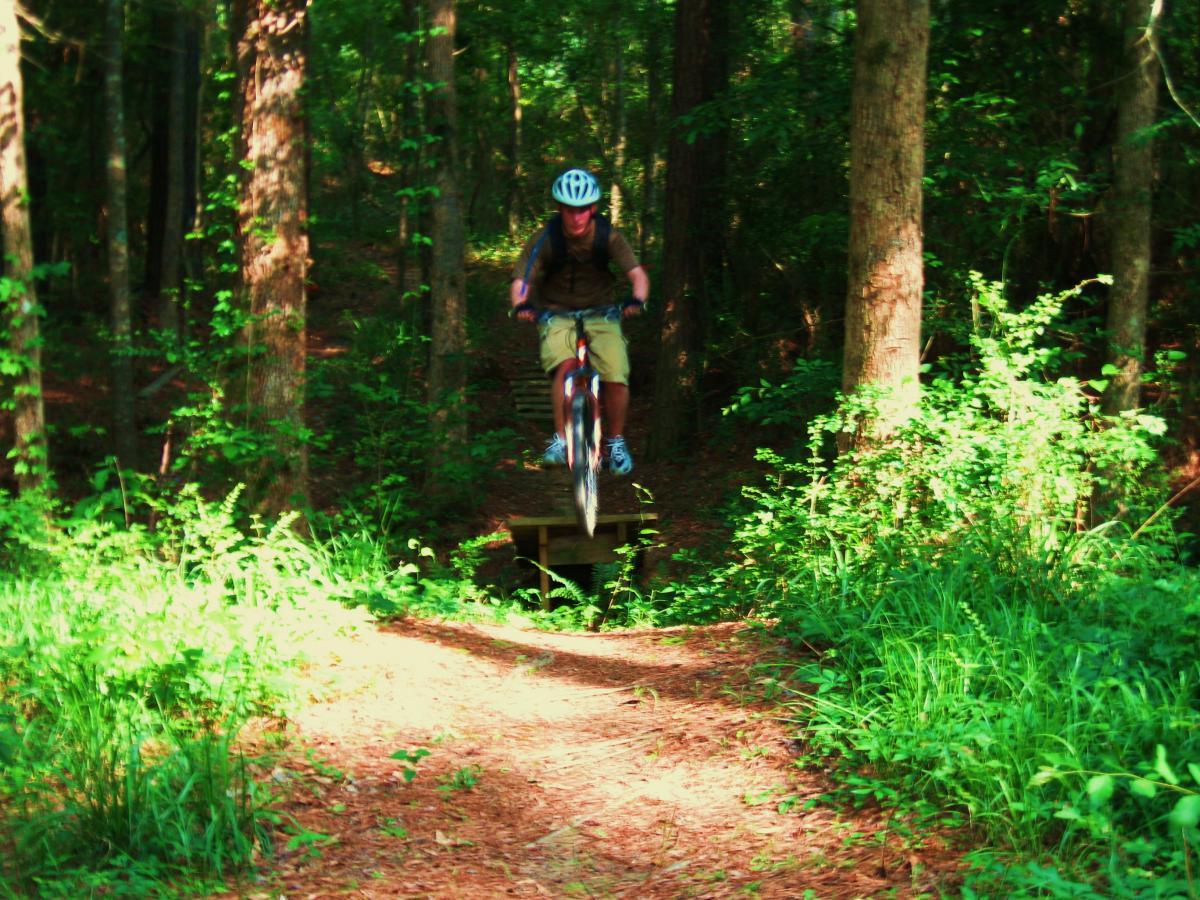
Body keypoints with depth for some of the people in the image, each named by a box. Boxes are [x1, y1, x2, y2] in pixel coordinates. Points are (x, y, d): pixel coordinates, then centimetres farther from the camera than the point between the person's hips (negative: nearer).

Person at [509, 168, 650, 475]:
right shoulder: (545, 239, -15)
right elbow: (521, 281, -19)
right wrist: (521, 305, -41)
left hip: (600, 313, 1)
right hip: (557, 314, -1)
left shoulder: (608, 236, -13)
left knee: (617, 377, -16)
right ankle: (561, 438, -16)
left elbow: (637, 273, -19)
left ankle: (616, 441, 9)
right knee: (565, 364, -30)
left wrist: (637, 300, -40)